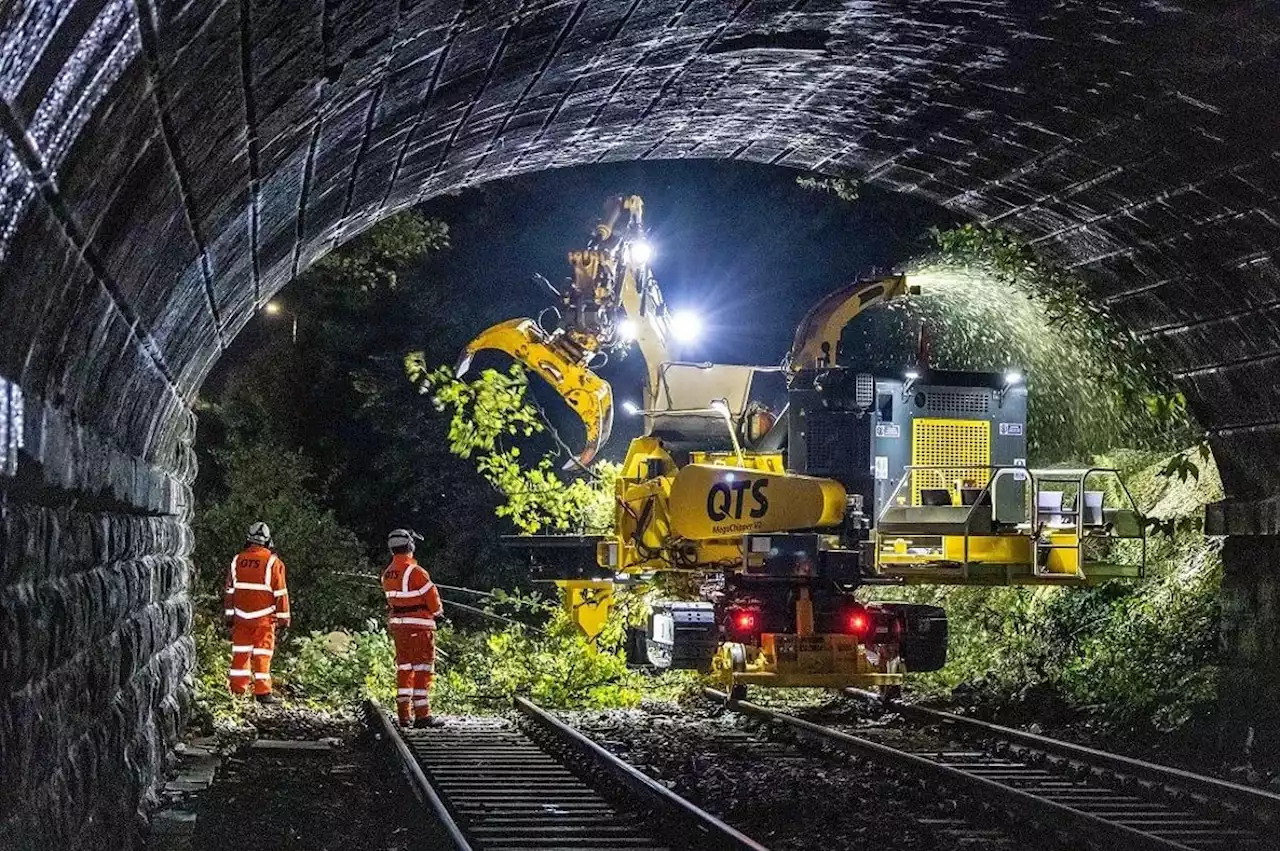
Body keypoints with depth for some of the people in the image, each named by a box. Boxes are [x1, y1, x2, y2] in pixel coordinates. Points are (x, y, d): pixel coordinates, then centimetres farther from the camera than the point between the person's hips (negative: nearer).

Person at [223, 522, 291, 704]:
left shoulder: (237, 561, 6)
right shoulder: (273, 562, -7)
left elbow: (229, 590, 10)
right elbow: (280, 593, -6)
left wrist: (229, 615, 16)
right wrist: (283, 617, 1)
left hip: (240, 615, 4)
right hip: (264, 617, -4)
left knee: (240, 653, 11)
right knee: (262, 654, -2)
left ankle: (237, 690, 13)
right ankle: (262, 692, -4)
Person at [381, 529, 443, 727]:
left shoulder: (387, 574, 4)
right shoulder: (416, 572, -17)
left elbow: (391, 599, 12)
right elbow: (432, 600, -11)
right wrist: (437, 610, 7)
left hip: (397, 624, 7)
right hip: (419, 625, -7)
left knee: (404, 667, 13)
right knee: (422, 669, -2)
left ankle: (404, 714, 15)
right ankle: (422, 715, -4)